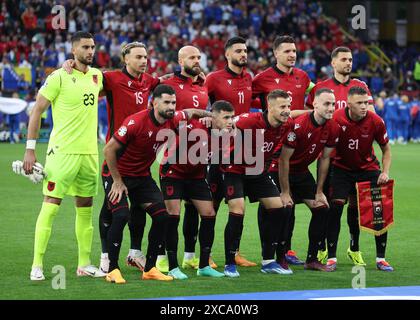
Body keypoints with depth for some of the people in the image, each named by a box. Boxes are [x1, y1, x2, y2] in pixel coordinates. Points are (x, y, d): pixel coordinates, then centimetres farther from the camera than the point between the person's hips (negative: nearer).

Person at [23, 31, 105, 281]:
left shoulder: (97, 75, 9)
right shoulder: (59, 77, -8)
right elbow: (37, 112, -6)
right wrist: (30, 150, -10)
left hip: (89, 151, 6)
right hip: (63, 151, -6)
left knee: (86, 208, 10)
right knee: (51, 205, -7)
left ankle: (85, 264, 18)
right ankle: (37, 265, -4)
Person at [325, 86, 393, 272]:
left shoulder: (375, 122, -17)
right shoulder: (336, 120, -22)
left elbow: (386, 149, 0)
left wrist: (385, 172, -12)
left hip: (368, 168, 2)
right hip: (342, 168, -2)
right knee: (335, 207, -15)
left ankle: (381, 258, 5)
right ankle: (331, 257, -5)